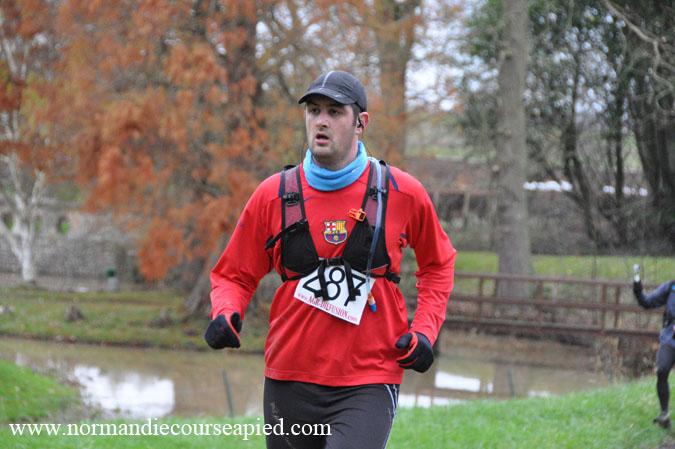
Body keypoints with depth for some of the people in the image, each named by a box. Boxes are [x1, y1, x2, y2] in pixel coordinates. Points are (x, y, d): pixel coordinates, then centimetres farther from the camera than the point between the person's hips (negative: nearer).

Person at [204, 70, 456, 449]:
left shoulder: (402, 192, 0)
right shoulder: (273, 194, 2)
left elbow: (438, 264, 17)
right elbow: (234, 275, 11)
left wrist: (424, 331, 3)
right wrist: (226, 314, -10)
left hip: (369, 384, -2)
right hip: (290, 383, 3)